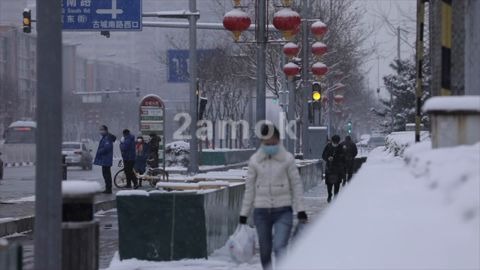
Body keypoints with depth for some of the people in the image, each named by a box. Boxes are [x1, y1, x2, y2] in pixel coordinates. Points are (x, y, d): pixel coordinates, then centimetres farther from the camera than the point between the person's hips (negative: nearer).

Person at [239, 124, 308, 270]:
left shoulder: (287, 159, -3)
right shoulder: (255, 160, 1)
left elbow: (296, 185, 2)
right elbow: (249, 188, 7)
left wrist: (300, 210, -2)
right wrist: (244, 213, 8)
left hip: (283, 210, -2)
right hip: (261, 211, 3)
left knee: (280, 247, -19)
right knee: (265, 251, 9)